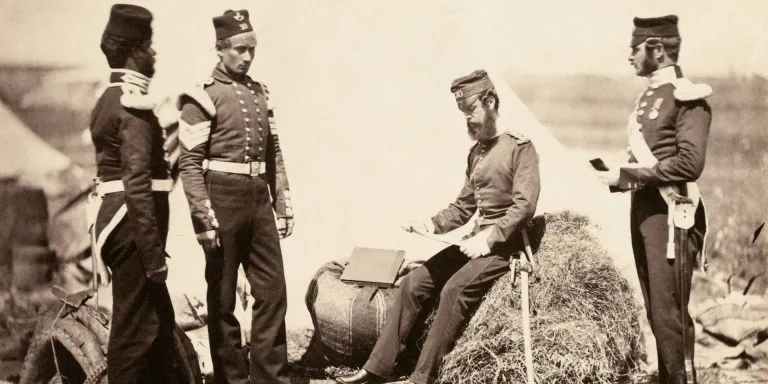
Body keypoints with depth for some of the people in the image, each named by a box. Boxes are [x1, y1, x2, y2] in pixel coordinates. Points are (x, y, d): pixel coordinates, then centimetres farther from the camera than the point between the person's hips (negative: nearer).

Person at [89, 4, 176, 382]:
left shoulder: (108, 100, 16)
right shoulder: (133, 104, -15)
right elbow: (137, 184, -22)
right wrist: (154, 254, -23)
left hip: (115, 218, 10)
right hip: (132, 223, -10)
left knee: (160, 319, 18)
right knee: (136, 325, -2)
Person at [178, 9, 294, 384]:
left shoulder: (260, 93, 12)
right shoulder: (203, 96, -7)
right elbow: (189, 163, -12)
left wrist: (283, 205, 13)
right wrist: (205, 219, -16)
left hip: (259, 200, 6)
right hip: (223, 200, -6)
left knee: (273, 290, 5)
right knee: (223, 299, 5)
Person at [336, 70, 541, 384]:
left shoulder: (520, 147, -8)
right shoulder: (476, 152, 16)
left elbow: (524, 206, -17)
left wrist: (490, 238, -25)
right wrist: (432, 225, 1)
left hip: (504, 244, -8)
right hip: (477, 240, 8)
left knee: (454, 290, -29)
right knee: (413, 283, -7)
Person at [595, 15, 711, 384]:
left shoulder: (687, 97, -10)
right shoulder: (648, 97, 15)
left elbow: (689, 163, -19)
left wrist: (627, 175, -17)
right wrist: (618, 175, 3)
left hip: (669, 212, -8)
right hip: (641, 208, 8)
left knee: (669, 312, -6)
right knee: (655, 311, 14)